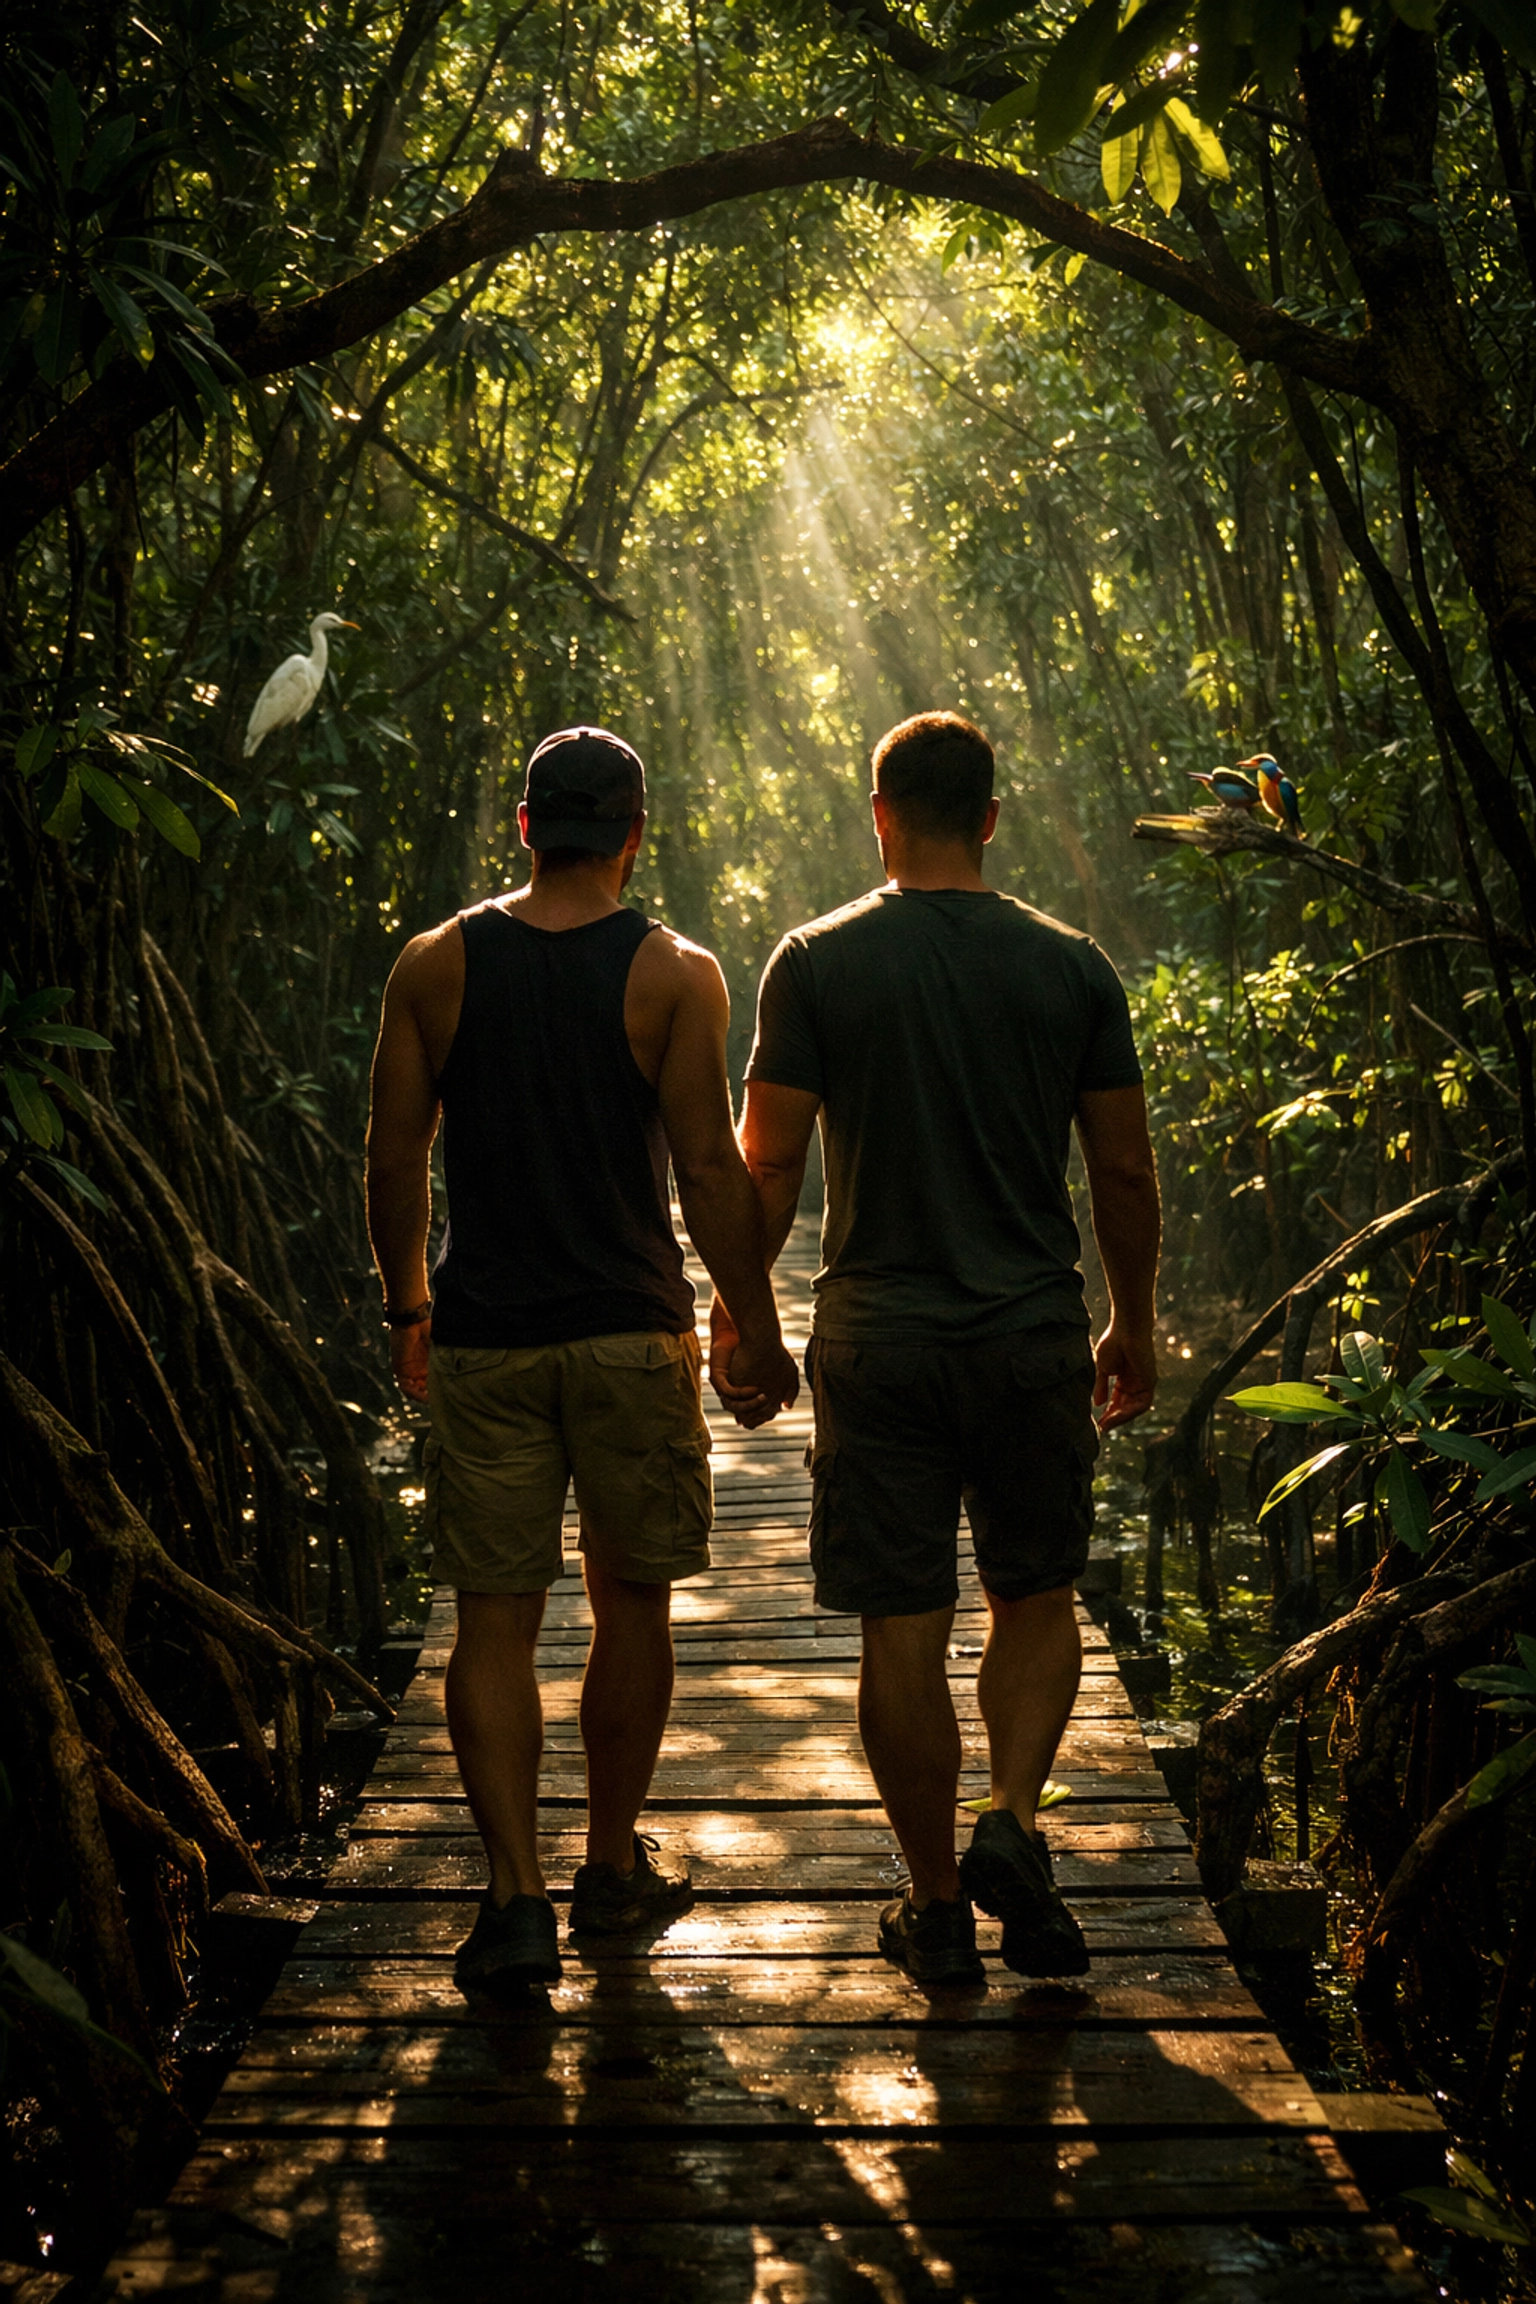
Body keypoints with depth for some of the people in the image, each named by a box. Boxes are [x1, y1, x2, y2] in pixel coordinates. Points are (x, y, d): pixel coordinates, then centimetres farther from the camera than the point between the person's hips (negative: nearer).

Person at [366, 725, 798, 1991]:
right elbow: (709, 1165, -8)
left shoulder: (435, 965, 2)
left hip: (483, 1333, 1)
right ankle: (614, 1869, 25)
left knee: (496, 1617, 5)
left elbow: (395, 1159, 3)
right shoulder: (674, 973, -5)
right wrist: (757, 1329, 1)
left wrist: (407, 1306, 17)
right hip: (631, 1332, -1)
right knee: (633, 1602, 13)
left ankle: (518, 1897, -1)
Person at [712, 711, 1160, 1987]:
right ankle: (1013, 1826, 0)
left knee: (904, 1631, 6)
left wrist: (735, 1317, 7)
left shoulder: (818, 963, -3)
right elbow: (1126, 1173, 4)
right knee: (1037, 1599, 18)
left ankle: (938, 1907, 15)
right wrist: (1133, 1324, 16)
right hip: (1035, 1332, 1)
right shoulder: (1073, 967, 1)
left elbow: (767, 1164, -5)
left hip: (879, 1339, -1)